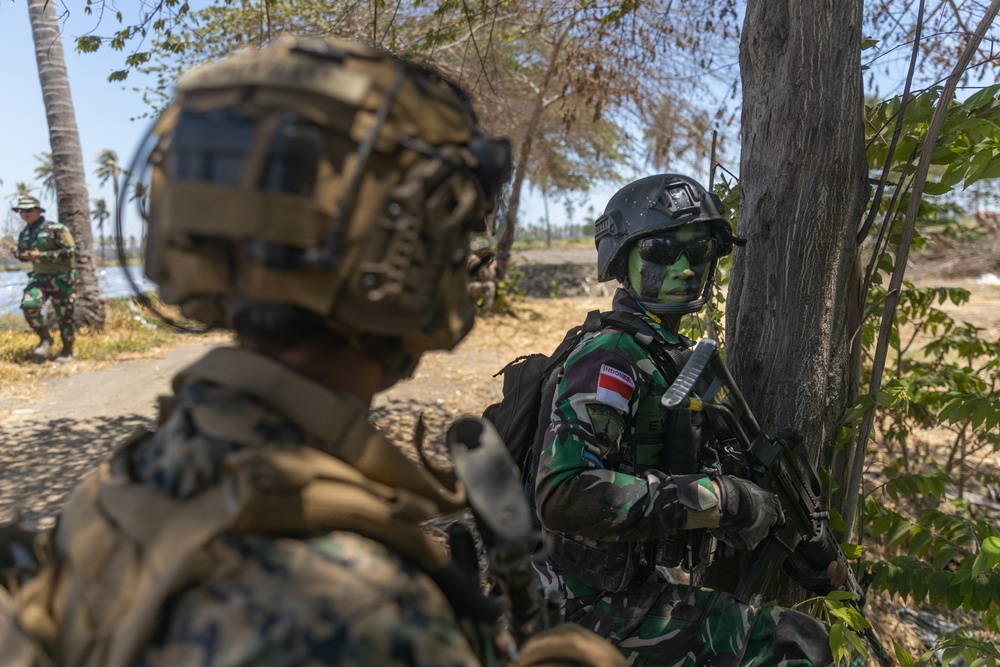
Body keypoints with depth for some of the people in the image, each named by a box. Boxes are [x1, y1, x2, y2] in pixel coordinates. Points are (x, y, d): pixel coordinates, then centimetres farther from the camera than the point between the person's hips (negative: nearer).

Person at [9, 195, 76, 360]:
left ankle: (67, 349, 20)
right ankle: (45, 338, 1)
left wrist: (41, 255, -23)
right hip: (39, 277, 5)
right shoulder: (24, 234, 7)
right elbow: (25, 255, 20)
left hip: (61, 278, -5)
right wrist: (17, 252, -4)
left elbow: (69, 251, -19)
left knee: (64, 316, 1)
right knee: (29, 305, -19)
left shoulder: (56, 228, -14)